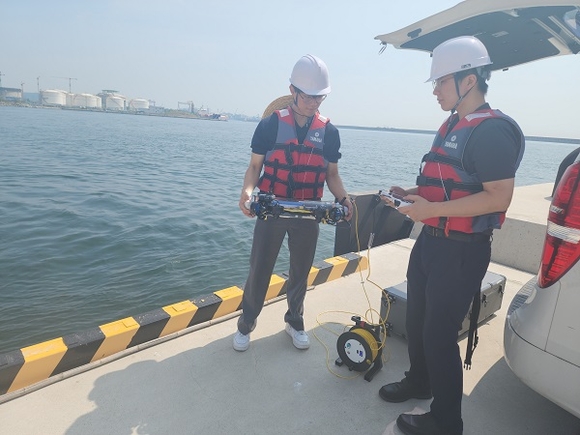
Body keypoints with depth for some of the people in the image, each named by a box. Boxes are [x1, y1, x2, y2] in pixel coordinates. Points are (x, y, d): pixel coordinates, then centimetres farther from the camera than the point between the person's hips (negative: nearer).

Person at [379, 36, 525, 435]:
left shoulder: (492, 130, -16)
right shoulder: (454, 125, 13)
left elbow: (498, 197, -23)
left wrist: (433, 209, -24)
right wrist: (413, 195, 8)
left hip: (461, 252, -9)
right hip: (431, 242, 10)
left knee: (440, 335, 2)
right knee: (417, 320, 21)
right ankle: (419, 382, 44)